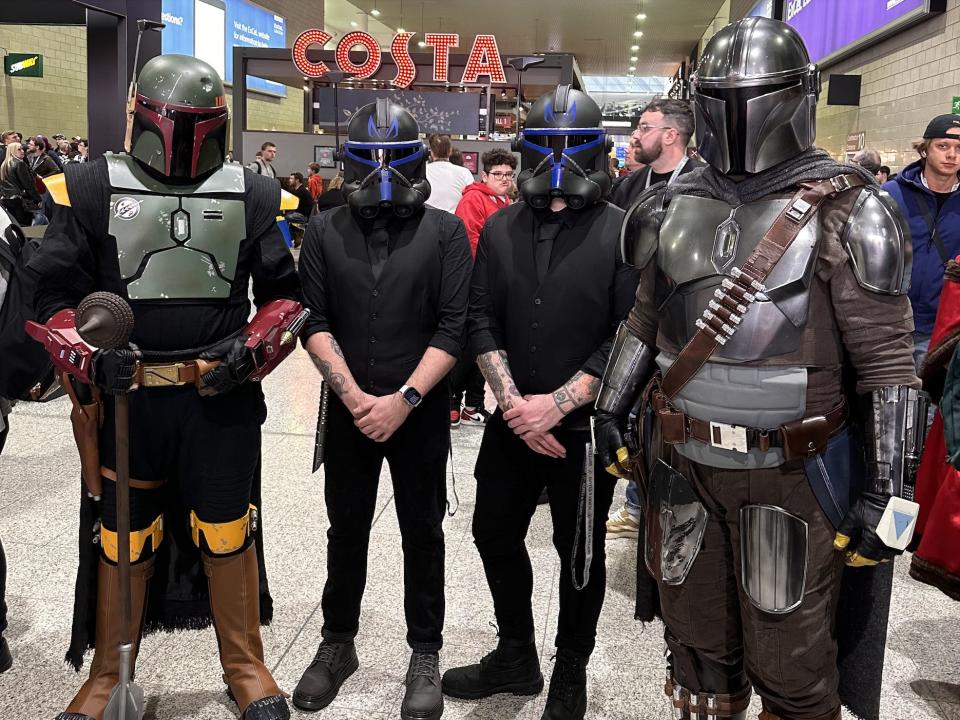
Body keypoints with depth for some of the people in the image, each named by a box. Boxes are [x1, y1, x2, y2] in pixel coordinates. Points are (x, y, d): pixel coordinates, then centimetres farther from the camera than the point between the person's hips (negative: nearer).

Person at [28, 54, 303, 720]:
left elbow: (284, 293, 9)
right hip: (127, 397, 0)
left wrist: (251, 350, -7)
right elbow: (55, 295, 2)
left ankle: (245, 666, 29)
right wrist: (89, 358, -15)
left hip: (223, 396, 1)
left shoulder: (248, 195, 3)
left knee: (229, 534, 10)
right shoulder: (94, 190, -1)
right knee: (124, 538, 13)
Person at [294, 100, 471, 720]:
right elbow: (313, 320, -2)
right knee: (346, 528, 14)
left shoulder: (445, 232, -3)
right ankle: (338, 644, 32)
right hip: (349, 409, 2)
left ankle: (425, 654, 26)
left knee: (423, 531, 10)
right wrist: (352, 394, -12)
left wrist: (404, 399, -16)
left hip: (421, 411, -2)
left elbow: (454, 326, -9)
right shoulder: (325, 231, 3)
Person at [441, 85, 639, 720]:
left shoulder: (623, 233, -8)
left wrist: (556, 404, -18)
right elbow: (482, 322, 1)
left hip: (587, 426, -4)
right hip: (513, 422, 4)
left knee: (579, 551, 10)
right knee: (495, 533, 15)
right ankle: (515, 659, 36)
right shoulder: (500, 229, 4)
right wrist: (513, 403, -11)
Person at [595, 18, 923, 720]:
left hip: (788, 473, -4)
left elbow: (887, 361, -11)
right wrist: (611, 412, 16)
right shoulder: (675, 209, 6)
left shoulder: (844, 213, -9)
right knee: (696, 644, 19)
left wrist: (890, 494, -14)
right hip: (682, 463, 5)